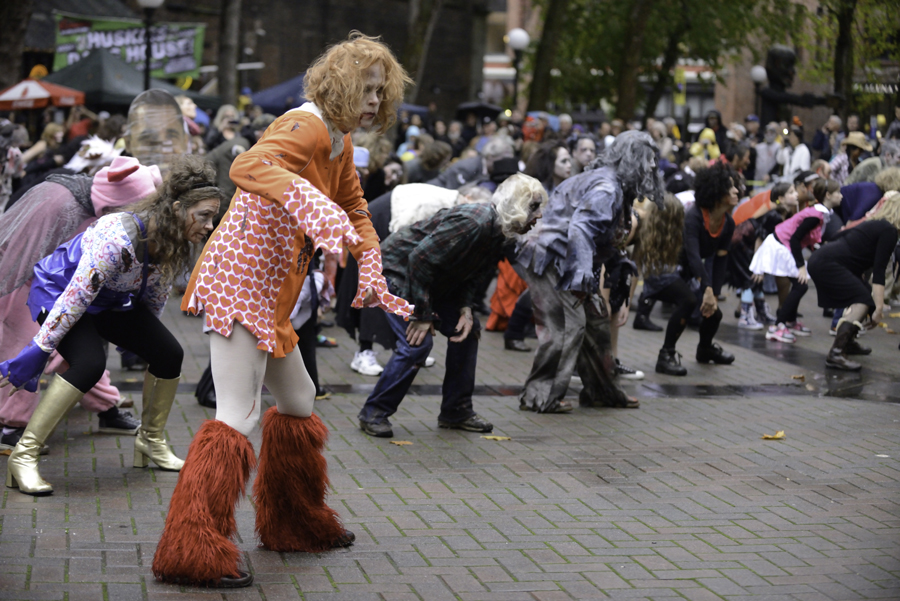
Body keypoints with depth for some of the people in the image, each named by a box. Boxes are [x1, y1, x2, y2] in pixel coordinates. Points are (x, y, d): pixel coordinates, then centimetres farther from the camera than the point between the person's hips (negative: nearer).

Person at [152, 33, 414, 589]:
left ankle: (295, 525, 37)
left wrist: (371, 276, 10)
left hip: (269, 293, 11)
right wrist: (316, 208, -50)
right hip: (239, 279, -11)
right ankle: (191, 552, -14)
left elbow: (355, 209, 24)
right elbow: (249, 167, -36)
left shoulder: (341, 142, 14)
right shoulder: (306, 127, -17)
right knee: (238, 415, -16)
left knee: (298, 401, 22)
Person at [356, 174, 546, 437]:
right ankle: (374, 412, -6)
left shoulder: (500, 234, -2)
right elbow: (420, 258, -33)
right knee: (417, 342, -19)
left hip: (435, 280, 10)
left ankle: (456, 412, 16)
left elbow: (473, 275, 7)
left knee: (467, 330, 7)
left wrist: (465, 308, -11)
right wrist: (422, 314, -29)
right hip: (397, 270, -10)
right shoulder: (473, 223, -33)